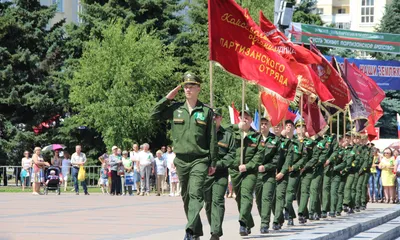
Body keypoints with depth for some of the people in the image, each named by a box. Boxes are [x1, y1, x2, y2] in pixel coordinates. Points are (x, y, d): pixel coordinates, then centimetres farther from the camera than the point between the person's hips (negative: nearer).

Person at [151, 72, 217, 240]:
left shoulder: (206, 111, 0)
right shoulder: (176, 109, 7)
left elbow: (212, 138, 2)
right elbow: (155, 115, 11)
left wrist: (213, 162, 1)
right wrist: (167, 98, 3)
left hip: (199, 160, -4)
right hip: (181, 160, 4)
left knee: (196, 194, -19)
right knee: (186, 196, 11)